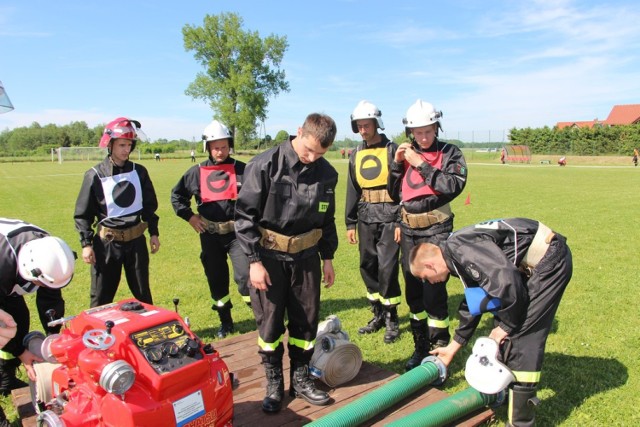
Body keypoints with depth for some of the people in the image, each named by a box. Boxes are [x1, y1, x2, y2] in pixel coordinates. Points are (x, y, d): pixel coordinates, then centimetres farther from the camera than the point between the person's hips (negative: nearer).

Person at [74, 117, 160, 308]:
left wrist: (153, 232, 10)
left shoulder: (139, 171, 3)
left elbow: (149, 204, 12)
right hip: (107, 243, -3)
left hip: (136, 240, 3)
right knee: (101, 299, 6)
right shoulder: (95, 175, -7)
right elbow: (82, 213, -2)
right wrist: (86, 243, -7)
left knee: (143, 295, 15)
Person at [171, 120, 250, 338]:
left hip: (237, 232, -3)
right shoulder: (197, 172, 3)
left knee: (246, 276, -14)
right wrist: (189, 216, 5)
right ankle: (225, 321, 28)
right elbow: (177, 195, 16)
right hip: (210, 235, 3)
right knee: (216, 280, 12)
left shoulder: (242, 169, -3)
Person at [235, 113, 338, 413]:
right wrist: (255, 261, -12)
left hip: (306, 256, 4)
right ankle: (273, 385, 25)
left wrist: (327, 258, 13)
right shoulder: (265, 166, -14)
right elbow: (245, 215, -11)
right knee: (270, 321, 6)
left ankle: (300, 380, 29)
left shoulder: (326, 173, 0)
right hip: (268, 255, -4)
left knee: (306, 320, 10)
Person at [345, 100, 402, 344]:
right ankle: (378, 315, 25)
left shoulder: (392, 150, -3)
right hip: (366, 219, 5)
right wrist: (350, 223, 11)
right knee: (368, 267, 9)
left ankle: (391, 319, 11)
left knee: (387, 268, -6)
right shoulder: (356, 155, 12)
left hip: (389, 218, -5)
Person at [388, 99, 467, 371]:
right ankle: (420, 347, 25)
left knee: (434, 293, -8)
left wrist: (420, 164, -20)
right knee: (413, 292, 11)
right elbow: (395, 194, 10)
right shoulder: (407, 153, 9)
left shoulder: (450, 153, -4)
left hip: (436, 231, -5)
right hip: (409, 231, 5)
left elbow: (454, 186, -21)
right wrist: (397, 163, -3)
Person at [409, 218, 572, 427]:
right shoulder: (459, 258, 11)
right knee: (504, 320, 14)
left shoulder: (462, 250, -20)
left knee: (522, 336, -10)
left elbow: (507, 282, -29)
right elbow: (472, 304, 22)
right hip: (532, 263, 10)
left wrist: (506, 325, -12)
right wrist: (452, 348, 30)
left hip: (550, 258, -10)